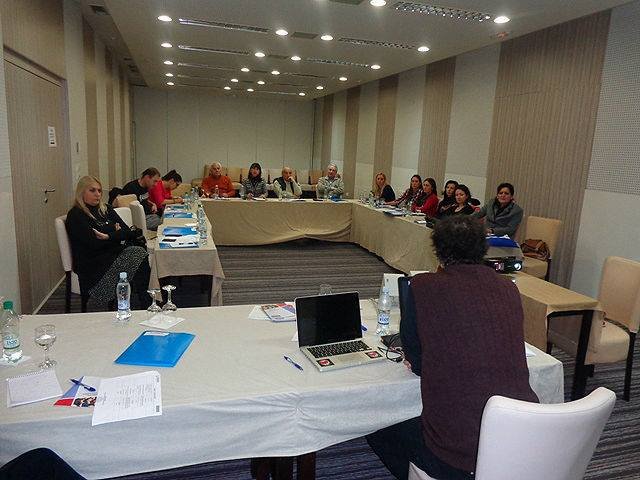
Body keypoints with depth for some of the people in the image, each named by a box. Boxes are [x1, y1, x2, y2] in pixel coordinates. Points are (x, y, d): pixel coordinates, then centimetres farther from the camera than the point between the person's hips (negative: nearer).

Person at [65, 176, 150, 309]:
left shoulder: (106, 209, 18)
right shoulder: (75, 215, -3)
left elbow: (127, 232, 9)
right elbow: (94, 243, -14)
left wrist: (109, 236, -8)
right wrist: (116, 235, -3)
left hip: (115, 253, 6)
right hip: (92, 266, -6)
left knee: (141, 253, -25)